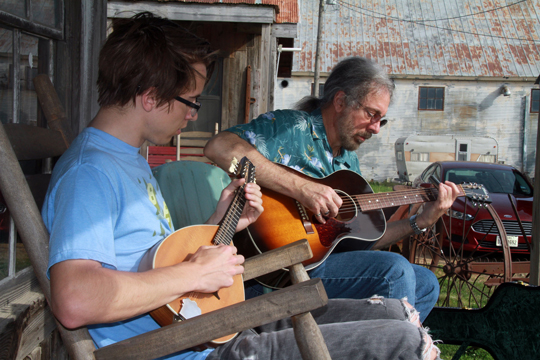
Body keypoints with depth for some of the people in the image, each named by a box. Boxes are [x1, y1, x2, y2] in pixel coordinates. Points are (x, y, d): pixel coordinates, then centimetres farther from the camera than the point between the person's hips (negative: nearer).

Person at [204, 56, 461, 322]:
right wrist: (301, 187, -30)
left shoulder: (350, 161, 19)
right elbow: (219, 147, -27)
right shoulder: (292, 126, -8)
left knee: (425, 283, 10)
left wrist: (422, 221, 10)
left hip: (327, 260, 9)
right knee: (394, 269, -23)